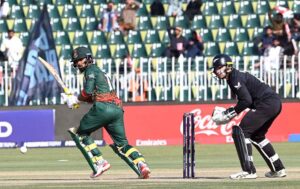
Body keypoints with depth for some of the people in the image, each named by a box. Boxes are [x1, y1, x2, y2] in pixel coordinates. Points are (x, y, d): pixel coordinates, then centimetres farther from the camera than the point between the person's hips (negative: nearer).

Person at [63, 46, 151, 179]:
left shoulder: (91, 70, 5)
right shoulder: (100, 72, 32)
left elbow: (88, 91, -8)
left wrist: (76, 99, 7)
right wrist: (75, 99, 19)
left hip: (103, 108, -8)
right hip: (117, 109, 8)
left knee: (80, 133, 7)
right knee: (121, 144, 8)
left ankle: (99, 162, -7)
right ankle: (141, 164, -16)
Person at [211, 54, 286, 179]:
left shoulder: (236, 78, -12)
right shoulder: (233, 78, 18)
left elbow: (246, 100, -20)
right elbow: (245, 100, 22)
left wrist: (230, 113, -12)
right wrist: (228, 112, 11)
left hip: (267, 103, -11)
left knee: (240, 131, -12)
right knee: (256, 135, 25)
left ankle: (248, 171, -16)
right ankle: (278, 169, 29)